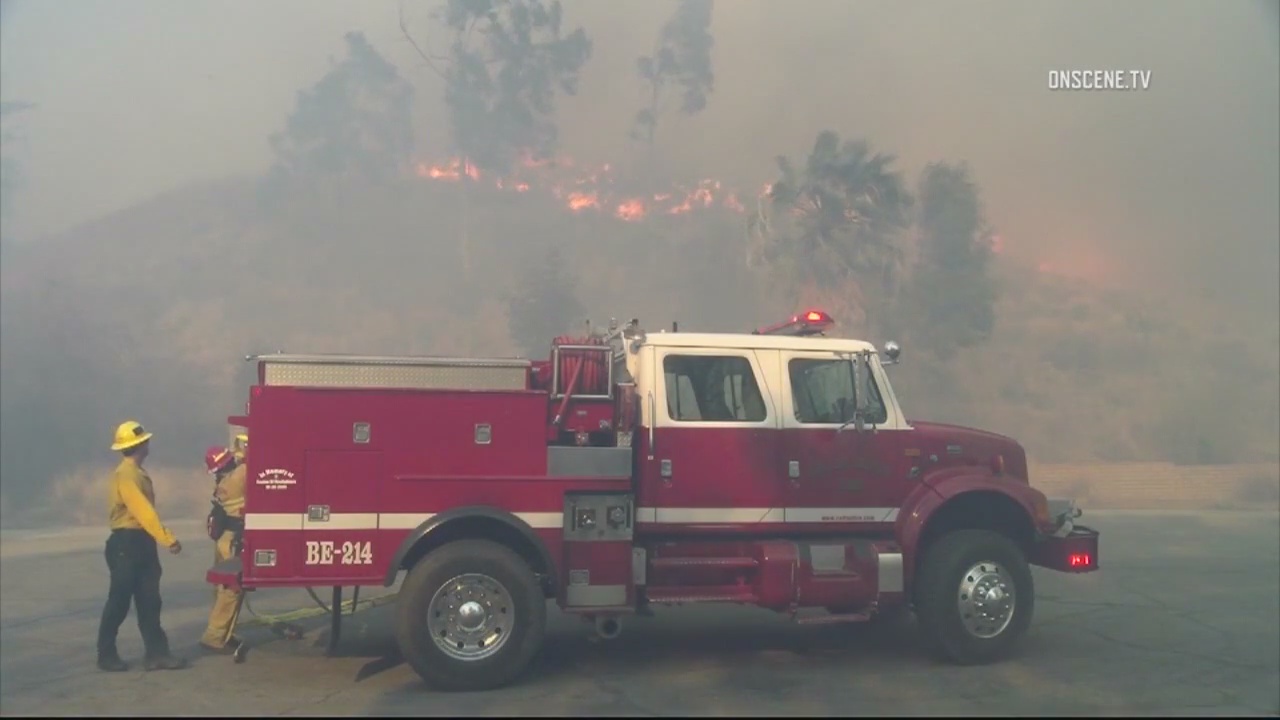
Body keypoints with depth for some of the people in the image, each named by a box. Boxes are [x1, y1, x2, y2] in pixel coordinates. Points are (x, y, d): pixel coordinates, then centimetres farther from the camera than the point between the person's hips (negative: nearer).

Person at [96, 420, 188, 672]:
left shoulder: (137, 473, 15)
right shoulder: (126, 474, -16)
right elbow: (143, 512, -24)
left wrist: (161, 539, 15)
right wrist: (168, 538, -28)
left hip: (141, 543, 9)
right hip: (127, 543, -9)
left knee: (149, 601, 6)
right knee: (119, 602, 1)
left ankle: (156, 654, 7)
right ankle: (106, 655, 13)